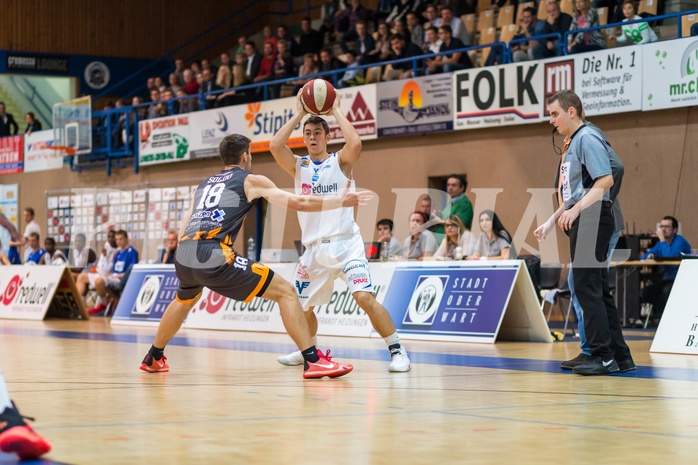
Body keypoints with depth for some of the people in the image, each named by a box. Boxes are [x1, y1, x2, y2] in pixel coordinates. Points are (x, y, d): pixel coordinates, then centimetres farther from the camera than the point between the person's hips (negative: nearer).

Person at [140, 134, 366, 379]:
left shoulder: (205, 184, 28)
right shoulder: (251, 181, 11)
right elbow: (300, 203, 7)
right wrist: (341, 201, 16)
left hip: (184, 256, 7)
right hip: (215, 257, -6)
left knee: (185, 300, 39)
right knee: (285, 291, 1)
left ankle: (153, 358, 48)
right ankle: (313, 361, -9)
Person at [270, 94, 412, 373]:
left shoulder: (340, 161, 1)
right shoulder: (298, 166, 9)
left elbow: (355, 143, -22)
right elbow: (274, 146, -9)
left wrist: (336, 111, -9)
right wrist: (298, 114, -3)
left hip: (345, 243, -5)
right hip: (313, 248, 5)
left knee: (364, 297, -22)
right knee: (302, 306, 14)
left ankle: (397, 351, -14)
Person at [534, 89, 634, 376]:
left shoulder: (587, 138, -9)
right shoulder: (570, 145, 21)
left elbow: (606, 180, -19)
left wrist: (576, 209, -24)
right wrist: (551, 222, 23)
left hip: (593, 218, -10)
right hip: (580, 222, 10)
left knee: (587, 288, -11)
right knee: (596, 291, 10)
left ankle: (603, 356, -10)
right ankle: (620, 357, 14)